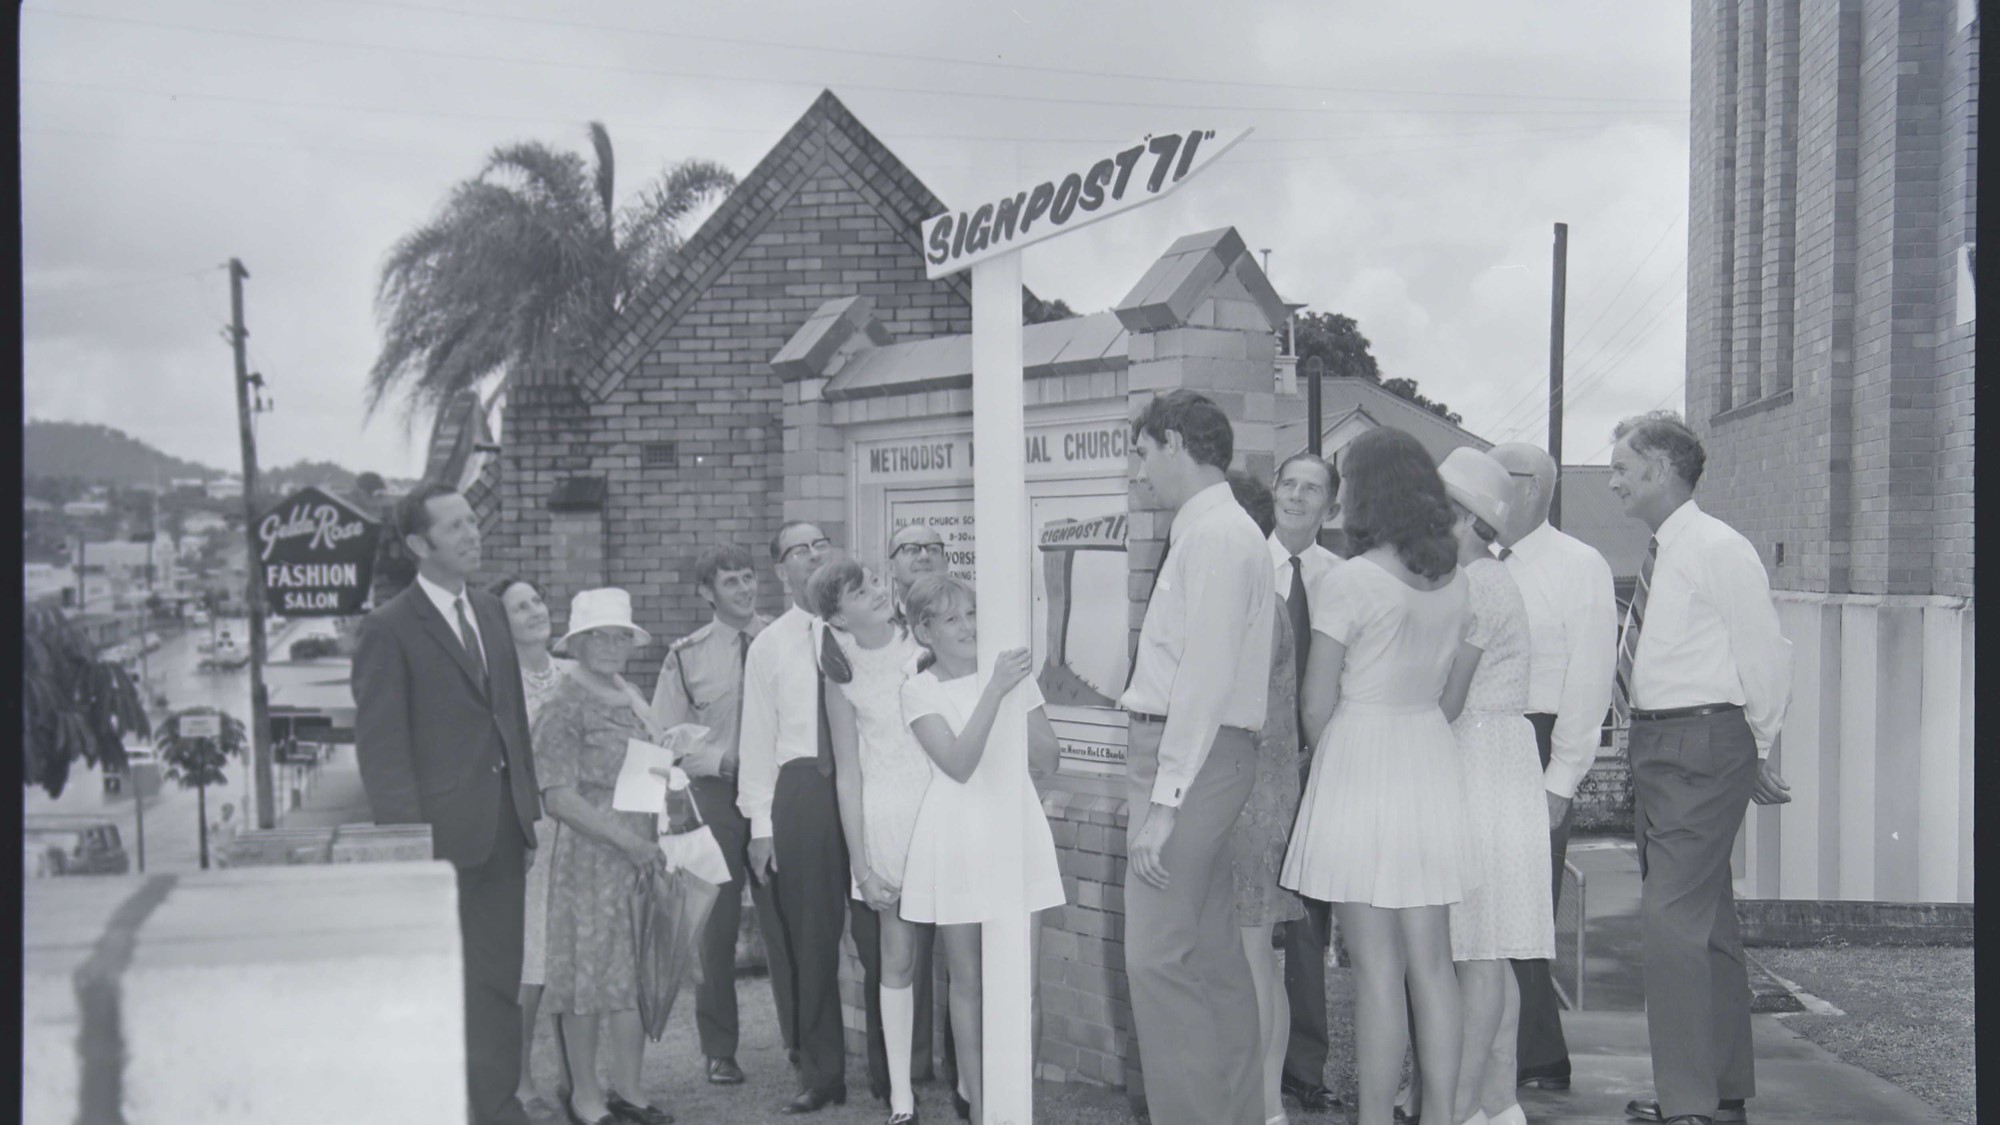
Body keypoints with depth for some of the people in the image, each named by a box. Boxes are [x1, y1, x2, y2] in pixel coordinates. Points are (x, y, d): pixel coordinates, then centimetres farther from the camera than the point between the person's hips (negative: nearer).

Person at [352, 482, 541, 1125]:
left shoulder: (490, 611, 13)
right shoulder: (388, 630, -8)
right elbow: (380, 747, -10)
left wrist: (528, 804, 11)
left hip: (503, 826, 6)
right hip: (443, 831, -6)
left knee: (500, 974, 11)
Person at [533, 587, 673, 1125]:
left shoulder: (631, 698, 13)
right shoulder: (564, 705, -9)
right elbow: (559, 797, -14)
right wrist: (628, 842, -18)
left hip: (644, 854, 7)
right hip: (590, 858, -7)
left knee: (639, 971, 10)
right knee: (588, 971, 2)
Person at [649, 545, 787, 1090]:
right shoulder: (686, 656, 1)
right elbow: (663, 738, 2)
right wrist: (720, 759, -12)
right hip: (715, 796, 0)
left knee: (785, 920, 4)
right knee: (716, 926, 8)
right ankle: (718, 1048, 22)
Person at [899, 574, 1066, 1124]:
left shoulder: (1013, 672, 5)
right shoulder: (919, 690, -3)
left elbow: (1048, 762, 5)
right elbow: (958, 763, -18)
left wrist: (1019, 696, -7)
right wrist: (994, 690, -24)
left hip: (1016, 830, 2)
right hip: (958, 837, -2)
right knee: (967, 979, 6)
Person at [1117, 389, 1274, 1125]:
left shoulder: (1215, 533, -13)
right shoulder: (1211, 529, 16)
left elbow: (1206, 677, -20)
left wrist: (1165, 800, -21)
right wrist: (1164, 788, 11)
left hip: (1191, 754, -10)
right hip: (1192, 755, 10)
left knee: (1157, 959, -8)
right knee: (1213, 954, 16)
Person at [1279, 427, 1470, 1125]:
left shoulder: (1349, 581, -12)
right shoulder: (1453, 580, 8)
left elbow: (1317, 705, -8)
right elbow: (1451, 689, 13)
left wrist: (1328, 753, 10)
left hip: (1361, 760, -6)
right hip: (1432, 764, 6)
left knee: (1375, 966, -1)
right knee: (1432, 962, 10)